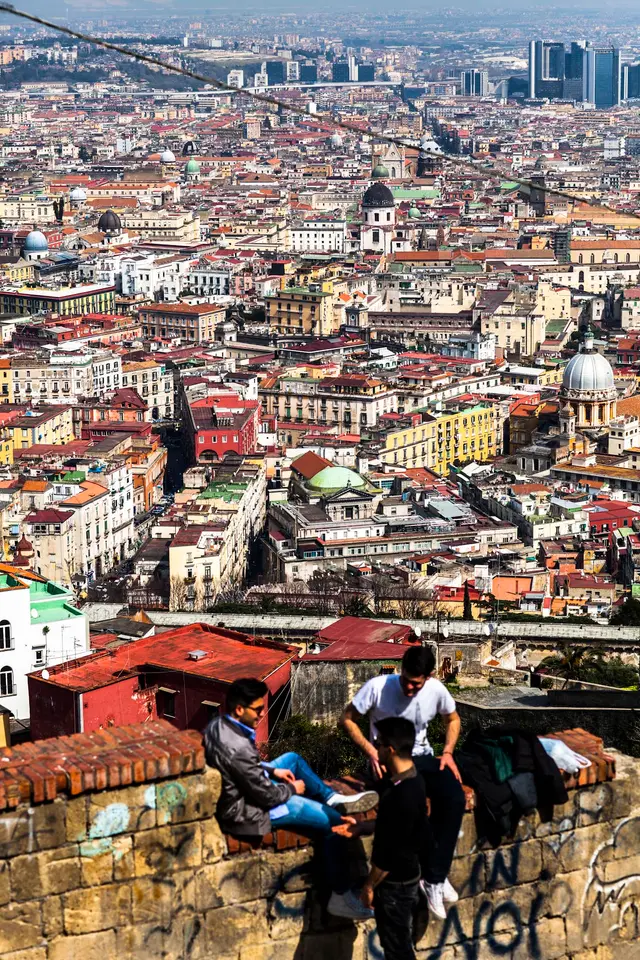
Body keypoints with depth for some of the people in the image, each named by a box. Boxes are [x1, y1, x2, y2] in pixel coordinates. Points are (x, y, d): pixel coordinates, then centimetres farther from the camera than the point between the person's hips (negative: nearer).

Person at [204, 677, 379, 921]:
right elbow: (267, 797, -24)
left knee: (293, 759, 24)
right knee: (334, 822, -5)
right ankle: (340, 897, 5)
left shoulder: (217, 725, -7)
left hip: (241, 791, 10)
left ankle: (333, 798, 32)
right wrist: (292, 789, -5)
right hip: (247, 812, -10)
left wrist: (272, 771, 9)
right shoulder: (239, 748, -35)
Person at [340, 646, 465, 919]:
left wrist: (447, 751, -2)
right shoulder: (378, 686, -16)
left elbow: (453, 719, 14)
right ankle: (435, 876, -19)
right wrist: (370, 751, -18)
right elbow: (348, 719, -7)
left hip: (421, 756, 4)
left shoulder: (436, 690, -5)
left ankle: (434, 877, -19)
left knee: (454, 797, -27)